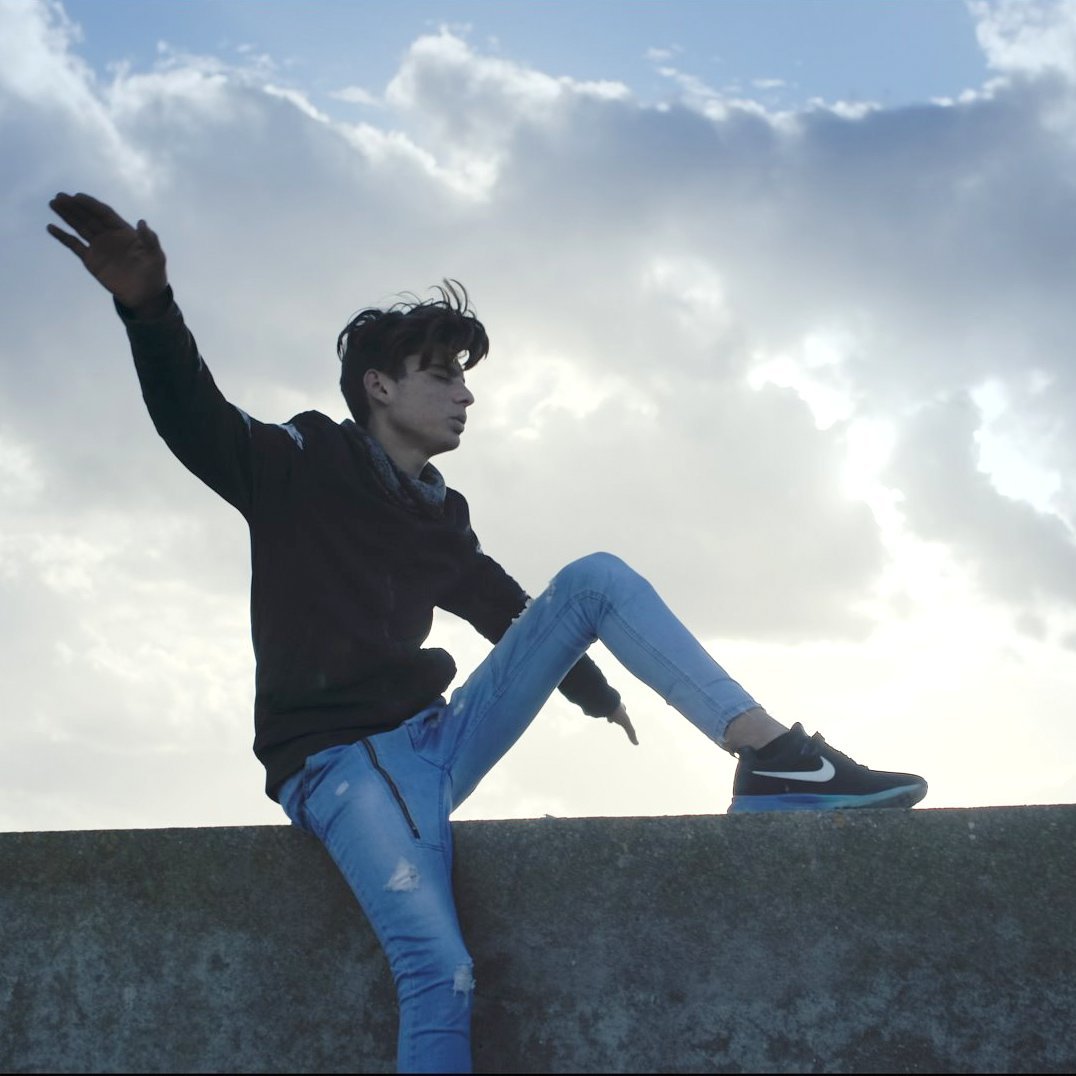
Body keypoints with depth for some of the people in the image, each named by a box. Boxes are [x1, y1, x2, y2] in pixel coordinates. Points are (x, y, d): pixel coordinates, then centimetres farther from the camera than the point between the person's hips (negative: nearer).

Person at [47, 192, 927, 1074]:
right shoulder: (302, 466, -3)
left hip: (436, 740, 7)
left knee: (595, 580, -2)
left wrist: (595, 692, 32)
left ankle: (776, 757, -14)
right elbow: (196, 421, -23)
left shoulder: (441, 521, 15)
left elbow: (513, 613, 31)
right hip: (341, 764, -7)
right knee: (441, 977, -32)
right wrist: (149, 306, -41)